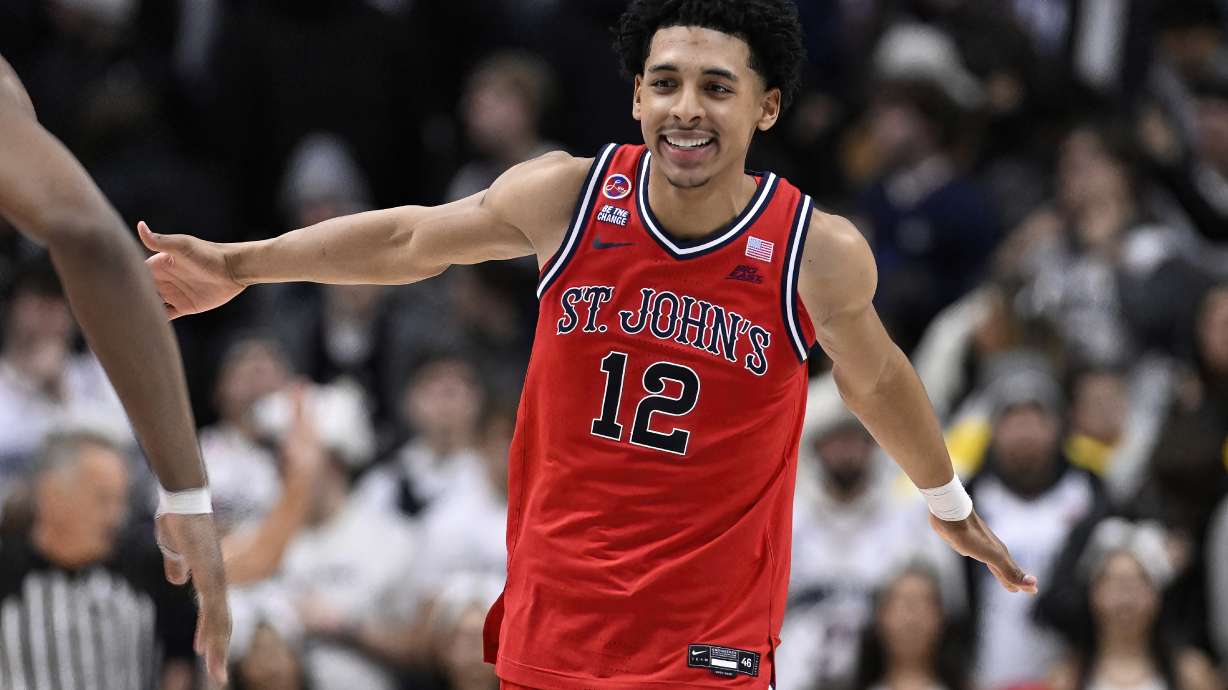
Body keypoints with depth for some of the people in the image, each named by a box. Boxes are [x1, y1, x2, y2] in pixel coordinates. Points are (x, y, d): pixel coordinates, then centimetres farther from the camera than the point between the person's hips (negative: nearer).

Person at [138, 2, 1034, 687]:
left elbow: (876, 380, 9)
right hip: (557, 611, 3)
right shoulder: (566, 198, -8)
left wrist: (949, 502, 24)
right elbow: (410, 239, 9)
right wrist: (241, 266, 10)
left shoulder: (819, 255, -12)